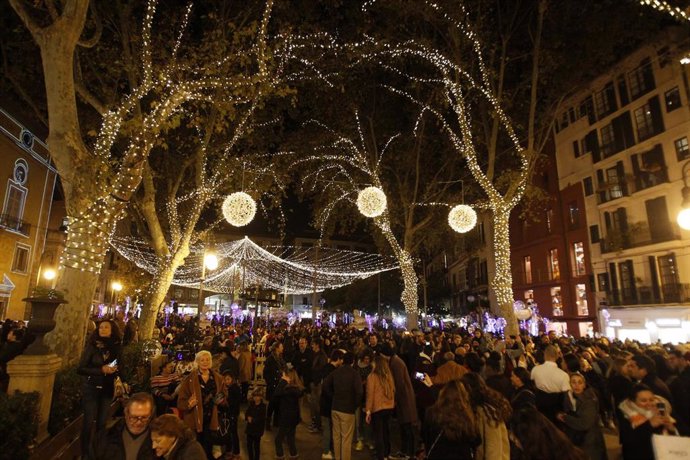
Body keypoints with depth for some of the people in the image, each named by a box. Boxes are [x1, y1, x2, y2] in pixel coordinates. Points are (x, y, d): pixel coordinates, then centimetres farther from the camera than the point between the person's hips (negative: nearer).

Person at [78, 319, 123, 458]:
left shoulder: (117, 347, -3)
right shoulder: (92, 346, -11)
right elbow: (80, 369, -13)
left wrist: (115, 369, -12)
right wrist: (101, 370, -22)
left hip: (108, 389, 3)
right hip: (91, 388, -2)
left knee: (102, 422, 10)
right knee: (89, 421, 2)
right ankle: (85, 451, 20)